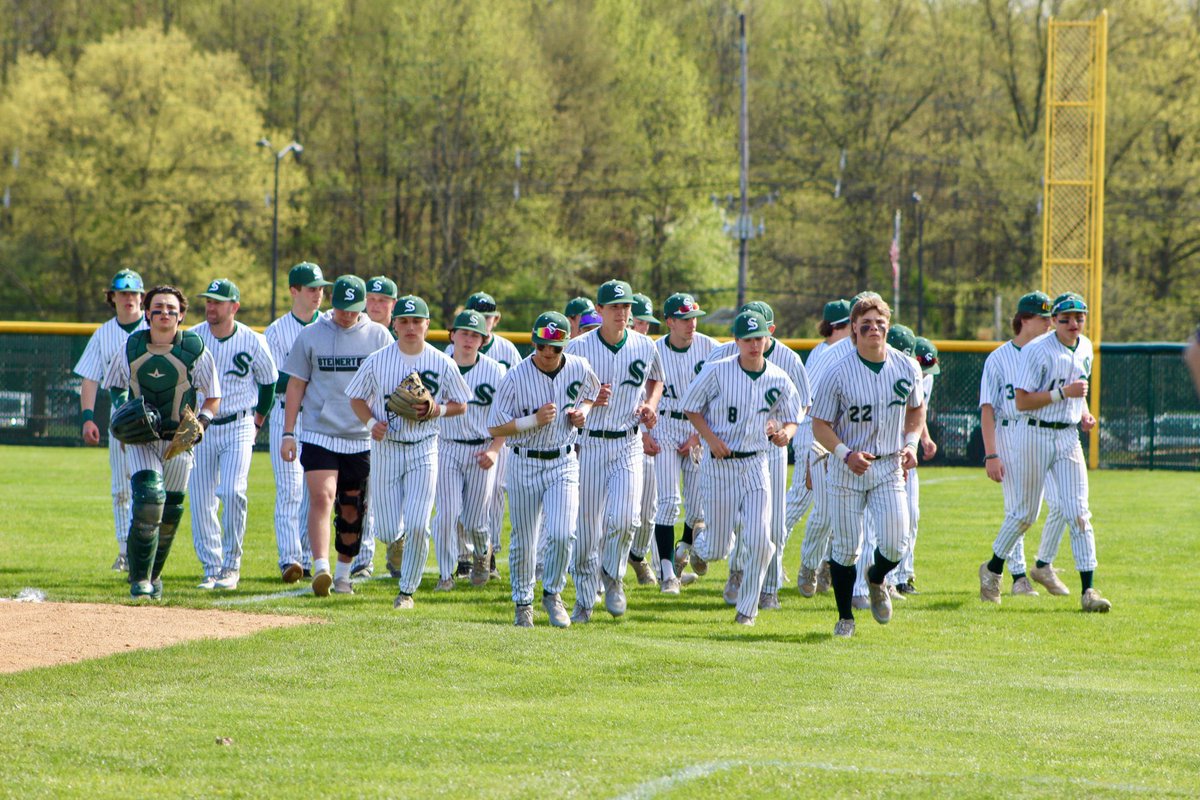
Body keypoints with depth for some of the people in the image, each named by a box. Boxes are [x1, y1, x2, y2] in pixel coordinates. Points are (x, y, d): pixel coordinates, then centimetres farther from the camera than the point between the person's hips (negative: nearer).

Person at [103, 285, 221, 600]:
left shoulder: (195, 349, -5)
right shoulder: (132, 347, -1)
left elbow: (213, 397, 3)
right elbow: (115, 385, 14)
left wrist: (200, 423, -14)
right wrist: (122, 410, -5)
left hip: (178, 440, 1)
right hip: (140, 440, -1)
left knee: (170, 513, 7)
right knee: (148, 499, -18)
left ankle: (153, 575, 27)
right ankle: (139, 579, -11)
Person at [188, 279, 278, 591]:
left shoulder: (252, 341, -6)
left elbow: (268, 380, 9)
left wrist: (258, 421, 11)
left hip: (238, 428, -2)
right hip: (200, 428, 2)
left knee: (232, 492, -18)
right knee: (201, 501, -1)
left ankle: (232, 565, -6)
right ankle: (211, 568, 8)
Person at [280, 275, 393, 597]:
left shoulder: (379, 337, 4)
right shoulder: (311, 336, 3)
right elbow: (296, 385, 6)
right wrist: (288, 432, 1)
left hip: (362, 440, 2)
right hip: (319, 435, -2)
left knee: (353, 510, 8)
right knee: (321, 498, -18)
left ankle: (343, 573, 23)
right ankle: (321, 569, -27)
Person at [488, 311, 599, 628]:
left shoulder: (578, 369, -2)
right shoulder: (516, 378, -13)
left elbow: (593, 393, 20)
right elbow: (495, 427, -11)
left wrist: (583, 410, -2)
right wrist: (534, 420, -22)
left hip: (563, 463, 1)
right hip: (524, 464, -1)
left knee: (562, 534, -15)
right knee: (523, 541, 7)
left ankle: (553, 593, 9)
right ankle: (523, 602, 26)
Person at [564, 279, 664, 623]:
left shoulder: (644, 346, 2)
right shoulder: (579, 347, -6)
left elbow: (656, 379, 23)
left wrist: (651, 404, 3)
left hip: (627, 444, 1)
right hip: (588, 443, -1)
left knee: (624, 518, -17)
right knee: (586, 526, 1)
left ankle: (613, 578, 10)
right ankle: (584, 599, 16)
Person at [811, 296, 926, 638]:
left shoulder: (907, 368, -1)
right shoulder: (837, 372, -11)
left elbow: (917, 408, 17)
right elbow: (820, 426, -7)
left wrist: (911, 443, 0)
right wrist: (846, 454, -22)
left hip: (889, 469, 2)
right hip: (847, 470, -2)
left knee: (895, 546, -9)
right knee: (846, 549, 1)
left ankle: (876, 580, 26)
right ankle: (845, 617, 20)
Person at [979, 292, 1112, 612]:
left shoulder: (1085, 348, 8)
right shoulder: (1037, 351, -15)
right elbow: (1022, 402, -17)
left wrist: (1084, 414, 6)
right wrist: (1064, 393, -23)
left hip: (1068, 436, 5)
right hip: (1035, 436, -5)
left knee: (1078, 512, -5)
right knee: (1025, 513, 4)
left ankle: (1088, 589, -8)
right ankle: (992, 569, 27)